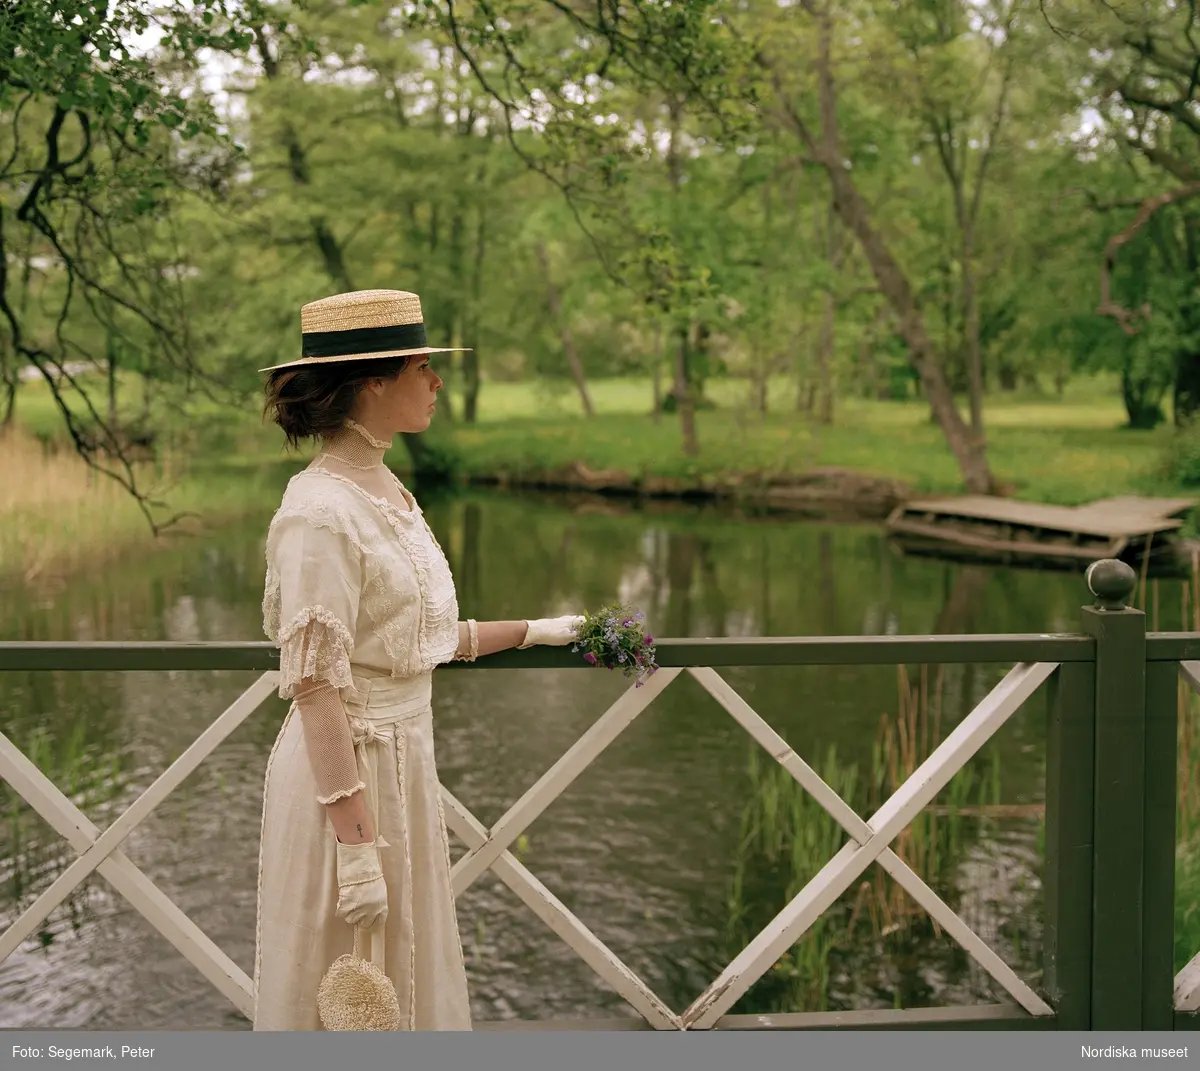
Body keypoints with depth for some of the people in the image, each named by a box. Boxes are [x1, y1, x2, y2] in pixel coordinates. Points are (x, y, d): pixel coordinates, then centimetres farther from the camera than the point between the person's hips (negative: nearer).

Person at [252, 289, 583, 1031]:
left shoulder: (386, 490, 8)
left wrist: (532, 632, 22)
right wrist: (356, 842, -23)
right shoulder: (322, 510, -20)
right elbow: (316, 686, -22)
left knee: (408, 984, 20)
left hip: (406, 754, 9)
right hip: (347, 770, -9)